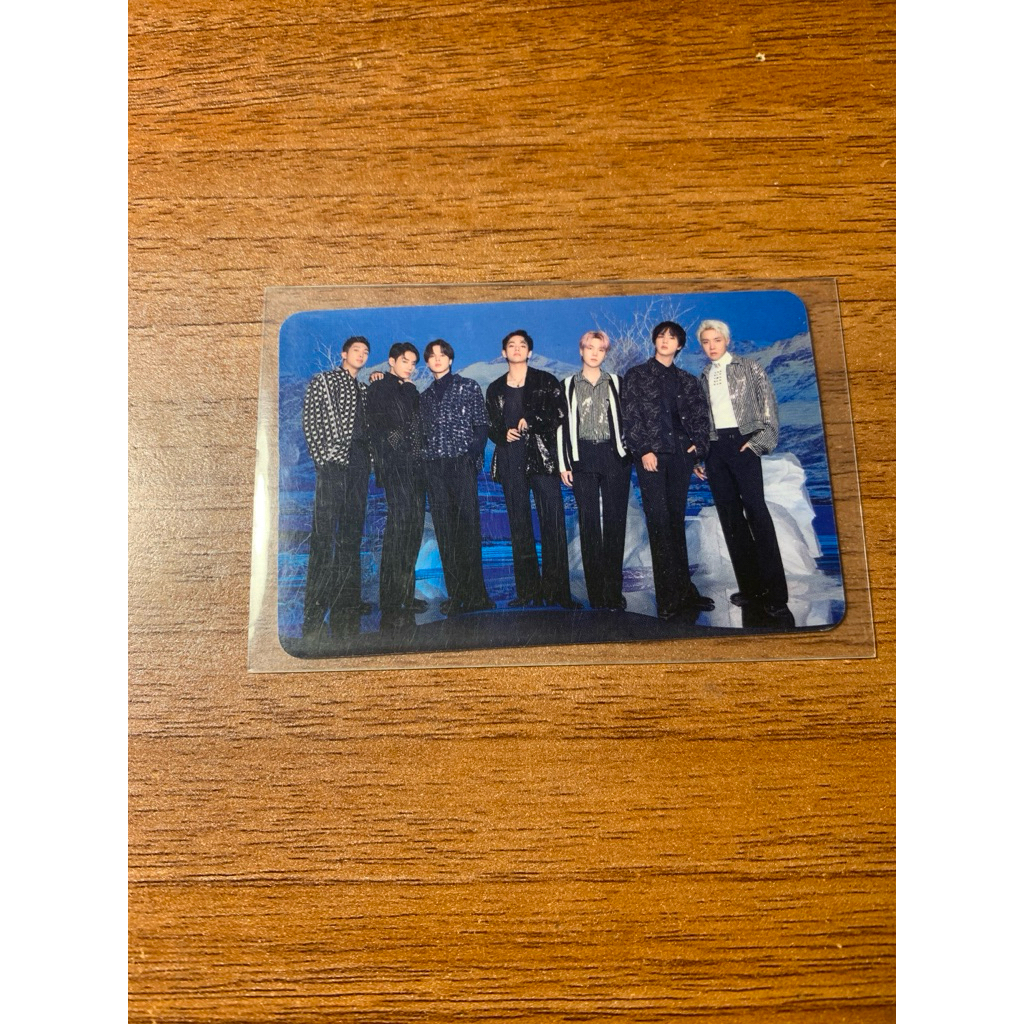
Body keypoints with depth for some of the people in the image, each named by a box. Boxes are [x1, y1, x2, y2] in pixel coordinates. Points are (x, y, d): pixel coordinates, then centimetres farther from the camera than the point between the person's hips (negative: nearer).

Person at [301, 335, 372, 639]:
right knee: (325, 533, -8)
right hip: (333, 463, -6)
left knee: (352, 534, 7)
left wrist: (369, 459, 5)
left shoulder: (364, 389, 23)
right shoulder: (323, 380, 6)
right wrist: (323, 457, -12)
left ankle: (346, 599, 13)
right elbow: (310, 421, -2)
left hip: (359, 465, 6)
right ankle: (315, 606, -5)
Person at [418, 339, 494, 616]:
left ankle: (474, 593, -9)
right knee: (444, 530, -1)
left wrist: (474, 454, -10)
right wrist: (422, 463, 5)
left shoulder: (468, 386, 11)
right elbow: (423, 433, 20)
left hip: (461, 462, -4)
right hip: (433, 466, 4)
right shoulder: (425, 396, 21)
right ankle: (456, 593, 2)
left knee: (468, 526, -10)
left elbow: (481, 424, 3)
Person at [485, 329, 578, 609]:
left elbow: (559, 414, 0)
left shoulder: (545, 381, 10)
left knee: (553, 522, -9)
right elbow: (491, 426, 19)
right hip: (511, 461, 3)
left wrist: (530, 421, -10)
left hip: (542, 457, -3)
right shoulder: (495, 389, 19)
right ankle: (528, 590, 4)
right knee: (519, 526, 0)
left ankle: (557, 591, -6)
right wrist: (504, 434, -2)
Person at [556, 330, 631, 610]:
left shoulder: (616, 382, 11)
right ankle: (596, 592, 5)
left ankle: (614, 592, 3)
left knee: (615, 522, -2)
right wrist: (563, 463, 1)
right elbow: (562, 425, 7)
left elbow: (626, 419, 11)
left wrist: (629, 452, 1)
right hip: (582, 459, 0)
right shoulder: (568, 385, 9)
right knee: (589, 523, 0)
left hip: (615, 458, 0)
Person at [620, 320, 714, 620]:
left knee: (676, 522, 6)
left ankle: (683, 592, 10)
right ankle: (669, 599, -6)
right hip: (651, 457, -3)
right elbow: (630, 417, -1)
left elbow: (700, 416, 16)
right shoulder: (636, 376, 7)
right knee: (659, 524, -6)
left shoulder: (687, 381, 17)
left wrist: (698, 444, 0)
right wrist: (643, 451, -10)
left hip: (681, 456, 3)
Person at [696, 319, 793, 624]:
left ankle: (775, 596, -12)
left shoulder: (749, 368, 5)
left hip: (742, 444, -4)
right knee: (729, 516, 3)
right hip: (714, 448, 5)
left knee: (756, 512, -13)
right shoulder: (702, 378, 15)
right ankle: (750, 587, 9)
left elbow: (769, 405, -1)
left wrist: (760, 442, -10)